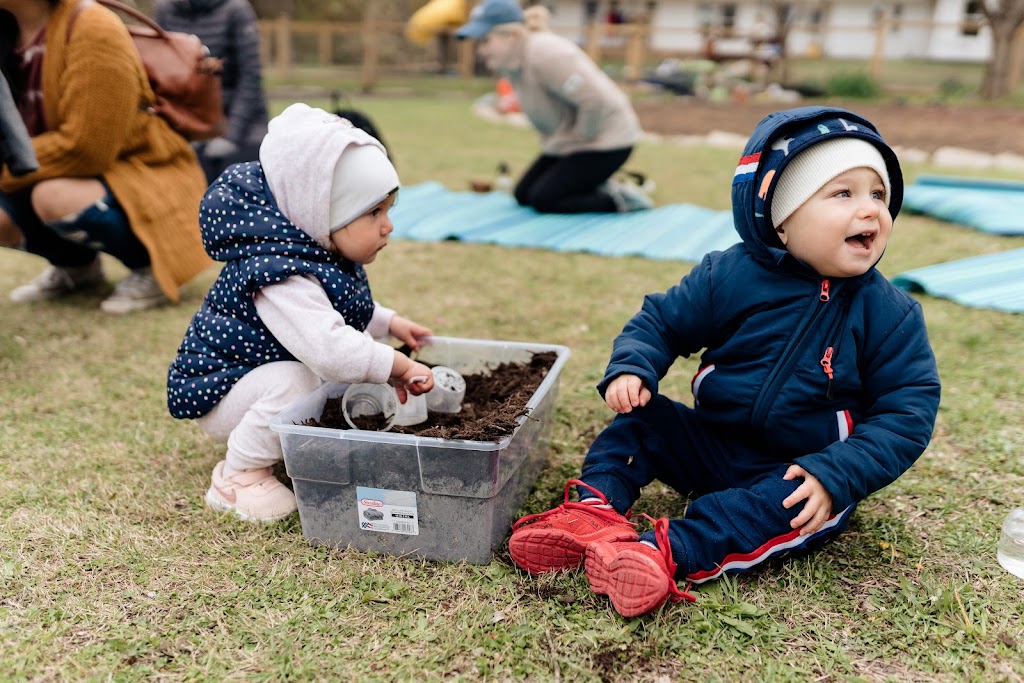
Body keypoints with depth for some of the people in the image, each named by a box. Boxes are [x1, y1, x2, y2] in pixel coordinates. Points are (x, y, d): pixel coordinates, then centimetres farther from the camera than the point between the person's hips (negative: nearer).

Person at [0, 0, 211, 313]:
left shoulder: (93, 29, -21)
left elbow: (85, 149, -27)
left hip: (150, 182, -8)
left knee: (53, 197, -32)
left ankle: (151, 266, -10)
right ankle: (77, 266, 24)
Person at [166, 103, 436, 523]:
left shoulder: (328, 257, -3)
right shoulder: (281, 274, -36)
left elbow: (350, 311, 19)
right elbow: (330, 350, -47)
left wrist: (390, 323, 8)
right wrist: (398, 366, -37)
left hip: (265, 369, 9)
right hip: (216, 392, -9)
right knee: (295, 380, -36)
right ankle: (239, 475, -15)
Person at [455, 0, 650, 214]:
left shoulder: (545, 55, -29)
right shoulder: (509, 63, 1)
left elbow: (595, 100, -32)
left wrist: (581, 138, -18)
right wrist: (550, 142, 8)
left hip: (605, 142, -10)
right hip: (565, 144, 10)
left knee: (543, 200, -14)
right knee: (523, 195, 9)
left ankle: (620, 198, -3)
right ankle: (600, 186, 14)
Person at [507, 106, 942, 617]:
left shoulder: (891, 315, -11)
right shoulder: (729, 276, -8)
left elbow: (908, 412, -12)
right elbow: (660, 321, 2)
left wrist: (836, 476, -26)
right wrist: (631, 368, -21)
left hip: (797, 473, -2)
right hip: (710, 445, 3)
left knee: (816, 505, -33)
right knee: (642, 414, -12)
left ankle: (670, 551, -47)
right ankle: (595, 507, -28)